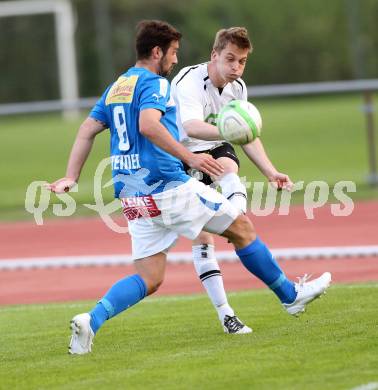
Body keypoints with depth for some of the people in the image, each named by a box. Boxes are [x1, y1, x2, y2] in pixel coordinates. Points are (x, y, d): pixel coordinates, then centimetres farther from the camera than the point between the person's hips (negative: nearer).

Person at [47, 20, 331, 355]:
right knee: (242, 228, 7)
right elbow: (148, 125, -26)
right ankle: (291, 296, 17)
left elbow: (87, 131, 15)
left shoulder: (116, 87, 18)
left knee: (149, 280, 6)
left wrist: (71, 177, 12)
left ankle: (91, 321, -14)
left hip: (134, 198, 8)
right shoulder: (154, 83, -8)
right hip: (168, 187, -8)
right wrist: (189, 157, -29)